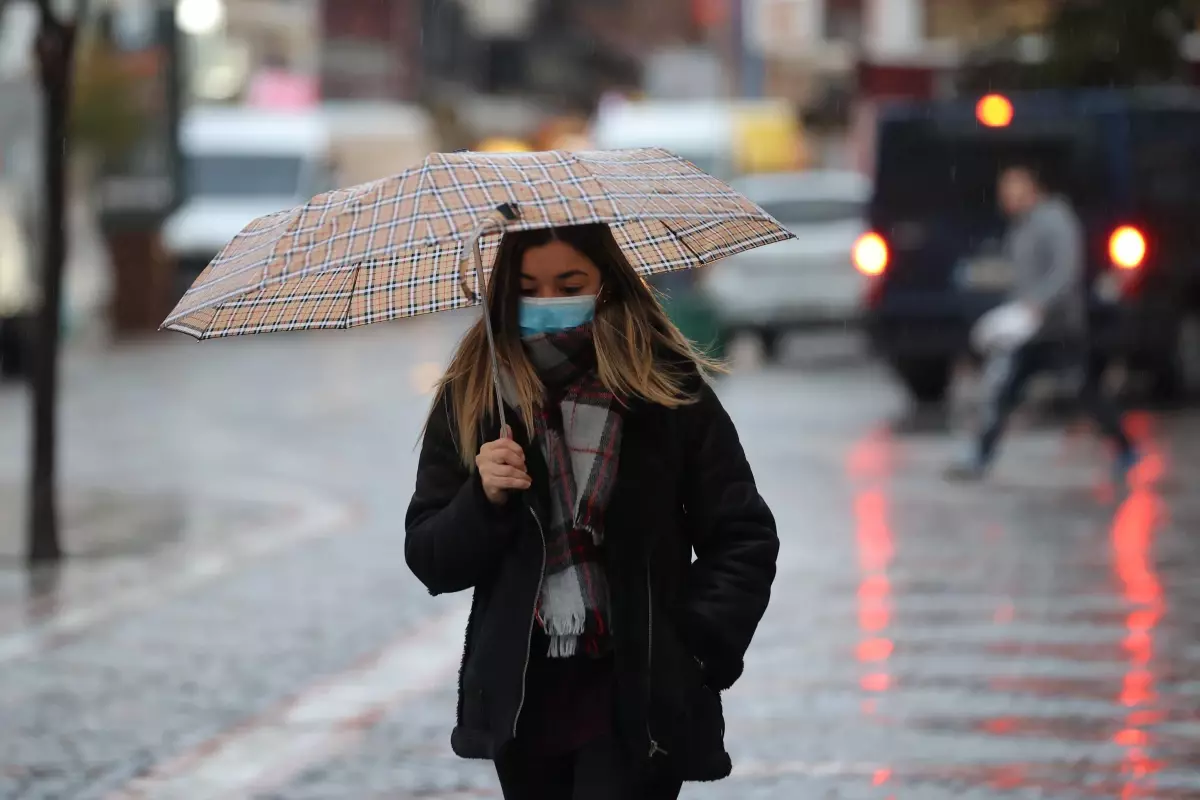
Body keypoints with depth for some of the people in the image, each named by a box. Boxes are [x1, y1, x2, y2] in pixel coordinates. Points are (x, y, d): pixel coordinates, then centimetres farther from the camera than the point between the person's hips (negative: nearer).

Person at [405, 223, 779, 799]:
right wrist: (484, 500, -15)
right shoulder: (468, 401, 2)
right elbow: (429, 562, 3)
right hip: (522, 696, 3)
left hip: (637, 698, -3)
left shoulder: (669, 390, -2)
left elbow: (744, 540, 1)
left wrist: (698, 651, -10)